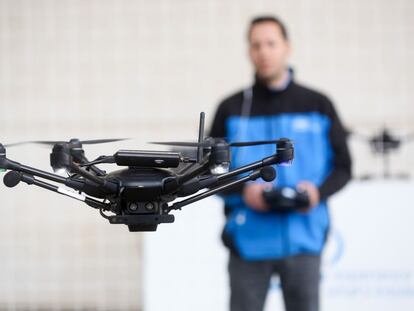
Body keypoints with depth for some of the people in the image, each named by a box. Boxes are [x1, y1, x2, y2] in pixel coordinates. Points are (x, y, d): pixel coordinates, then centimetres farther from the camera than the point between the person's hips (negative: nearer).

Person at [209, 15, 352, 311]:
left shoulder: (318, 106, 8)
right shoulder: (232, 109, 8)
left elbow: (342, 167, 10)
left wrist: (319, 190, -10)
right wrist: (243, 190, -10)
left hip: (303, 239, 0)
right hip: (248, 239, 0)